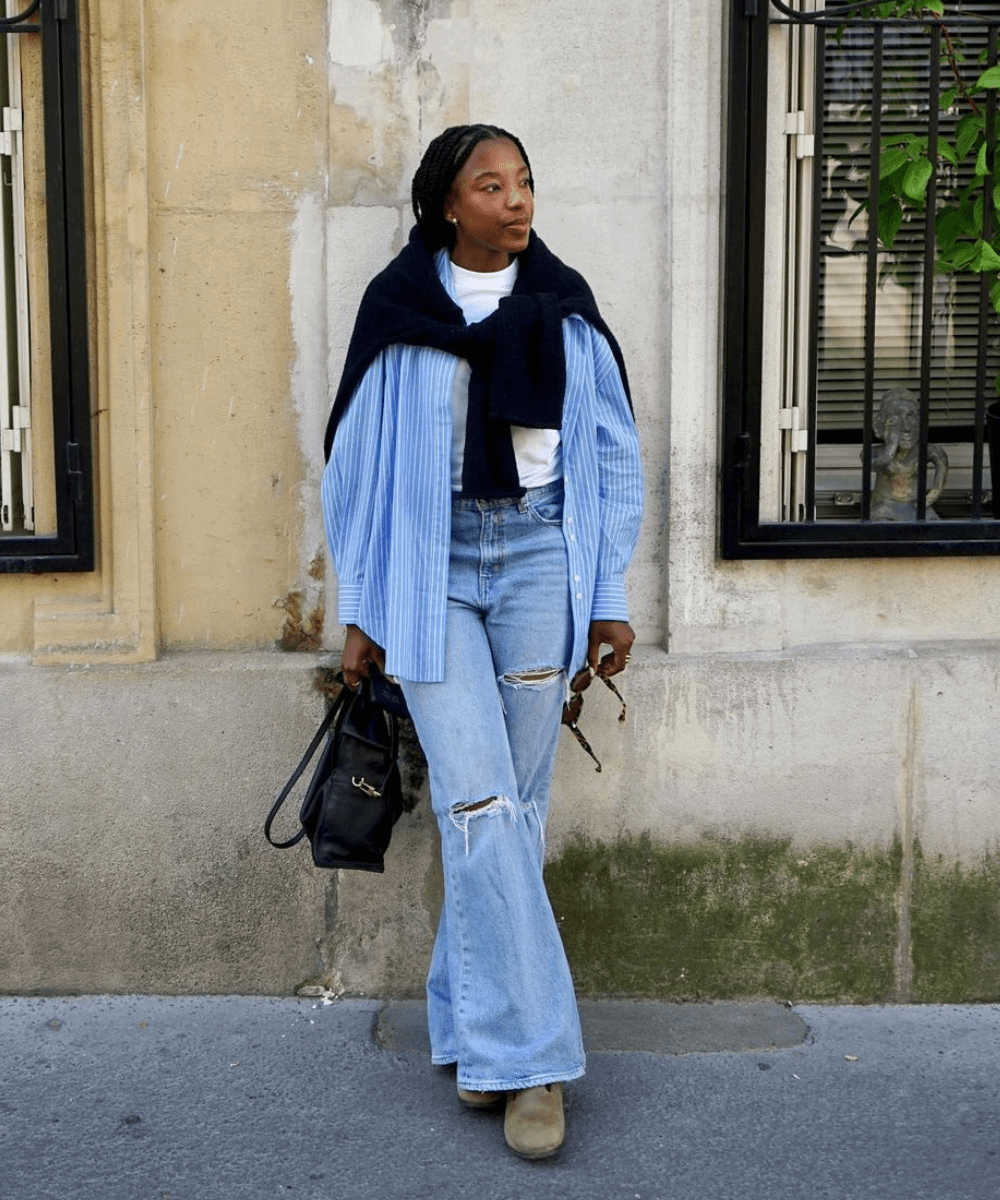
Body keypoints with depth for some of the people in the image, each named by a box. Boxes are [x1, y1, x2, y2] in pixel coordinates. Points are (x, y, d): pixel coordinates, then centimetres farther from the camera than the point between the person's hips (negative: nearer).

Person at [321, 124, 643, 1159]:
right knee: (480, 803, -9)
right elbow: (360, 462, 7)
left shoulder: (563, 305, 7)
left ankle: (471, 1028, 19)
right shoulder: (397, 306, 3)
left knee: (516, 802, 3)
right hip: (433, 564, -1)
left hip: (538, 559, 2)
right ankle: (526, 1054, -1)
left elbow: (612, 453, 9)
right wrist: (361, 612, 6)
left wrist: (610, 596, 5)